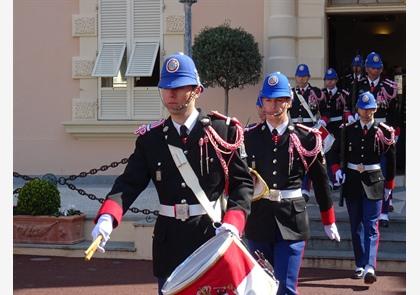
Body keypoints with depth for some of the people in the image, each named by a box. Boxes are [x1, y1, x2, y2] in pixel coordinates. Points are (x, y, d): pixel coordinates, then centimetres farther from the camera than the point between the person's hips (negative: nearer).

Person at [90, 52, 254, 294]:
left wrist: (233, 223, -20)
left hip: (212, 235, -3)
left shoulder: (223, 131, -4)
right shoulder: (151, 137, 4)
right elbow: (130, 183, -4)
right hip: (169, 240, 3)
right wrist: (107, 218, -23)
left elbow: (243, 182, -3)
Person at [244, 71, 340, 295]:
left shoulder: (305, 138, -2)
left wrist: (329, 222, 12)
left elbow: (320, 182, 6)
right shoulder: (250, 137, 2)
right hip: (258, 219, 2)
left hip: (291, 220, -2)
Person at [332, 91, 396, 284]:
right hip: (352, 181, 3)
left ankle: (370, 267, -17)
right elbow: (338, 153, 11)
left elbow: (391, 160, 7)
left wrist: (389, 185, 9)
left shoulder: (384, 131, 0)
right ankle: (360, 265, 19)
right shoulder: (348, 130, 4)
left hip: (374, 182, -3)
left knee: (371, 226, -9)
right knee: (356, 226, 9)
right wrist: (338, 169, -7)